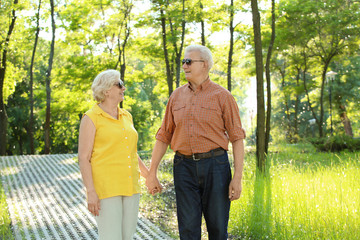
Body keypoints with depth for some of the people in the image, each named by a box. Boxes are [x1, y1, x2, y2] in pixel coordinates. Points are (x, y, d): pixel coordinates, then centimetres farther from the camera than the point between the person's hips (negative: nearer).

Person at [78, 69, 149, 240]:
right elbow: (84, 158, -10)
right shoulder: (91, 118, -6)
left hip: (129, 186, 7)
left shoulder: (126, 117, 14)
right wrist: (90, 192, -17)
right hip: (105, 187, -6)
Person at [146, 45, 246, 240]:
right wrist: (152, 173, 8)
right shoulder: (176, 96, 11)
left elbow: (237, 137, -3)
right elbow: (163, 136, 13)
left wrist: (237, 177, -10)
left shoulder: (222, 96, -1)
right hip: (184, 166, 3)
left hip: (215, 165, -3)